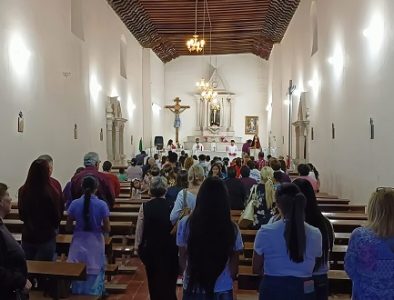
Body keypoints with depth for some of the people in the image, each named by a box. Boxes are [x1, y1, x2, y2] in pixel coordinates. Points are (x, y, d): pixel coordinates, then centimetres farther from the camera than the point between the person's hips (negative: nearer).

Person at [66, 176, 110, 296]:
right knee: (94, 274, 11)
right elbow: (107, 229, -10)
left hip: (78, 244, 2)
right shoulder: (102, 204, -12)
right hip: (95, 244, -2)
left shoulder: (74, 204, -7)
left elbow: (68, 228, -1)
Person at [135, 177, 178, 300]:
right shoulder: (173, 205, -12)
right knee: (169, 281, 12)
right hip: (170, 249, -1)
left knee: (154, 281, 17)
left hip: (151, 249, 1)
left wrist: (138, 246, 8)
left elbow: (139, 229, -5)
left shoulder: (145, 207, -10)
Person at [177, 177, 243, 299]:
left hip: (193, 288, 0)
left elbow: (182, 260, -4)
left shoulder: (185, 224, -15)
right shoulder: (232, 229, -15)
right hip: (223, 290, 0)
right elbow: (234, 266, -4)